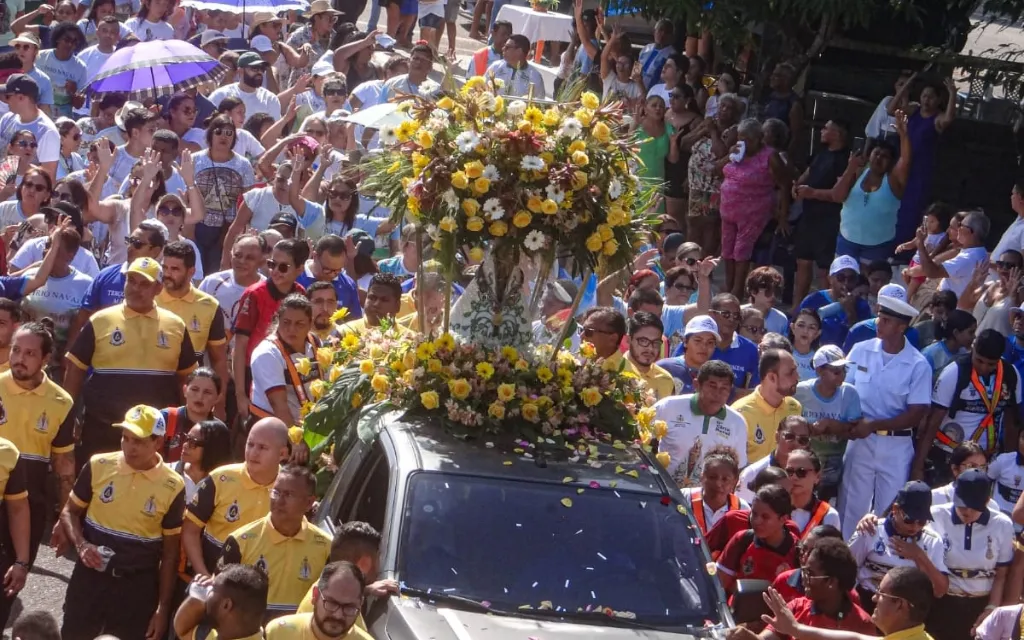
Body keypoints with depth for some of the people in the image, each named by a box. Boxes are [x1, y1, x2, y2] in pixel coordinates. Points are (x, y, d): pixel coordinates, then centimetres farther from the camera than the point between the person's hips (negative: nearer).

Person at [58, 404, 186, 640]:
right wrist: (81, 545, -12)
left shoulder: (172, 487, -7)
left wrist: (162, 608, -1)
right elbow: (70, 511, 9)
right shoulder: (99, 466, -5)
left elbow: (170, 554, 0)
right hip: (91, 577, 1)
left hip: (138, 587, -1)